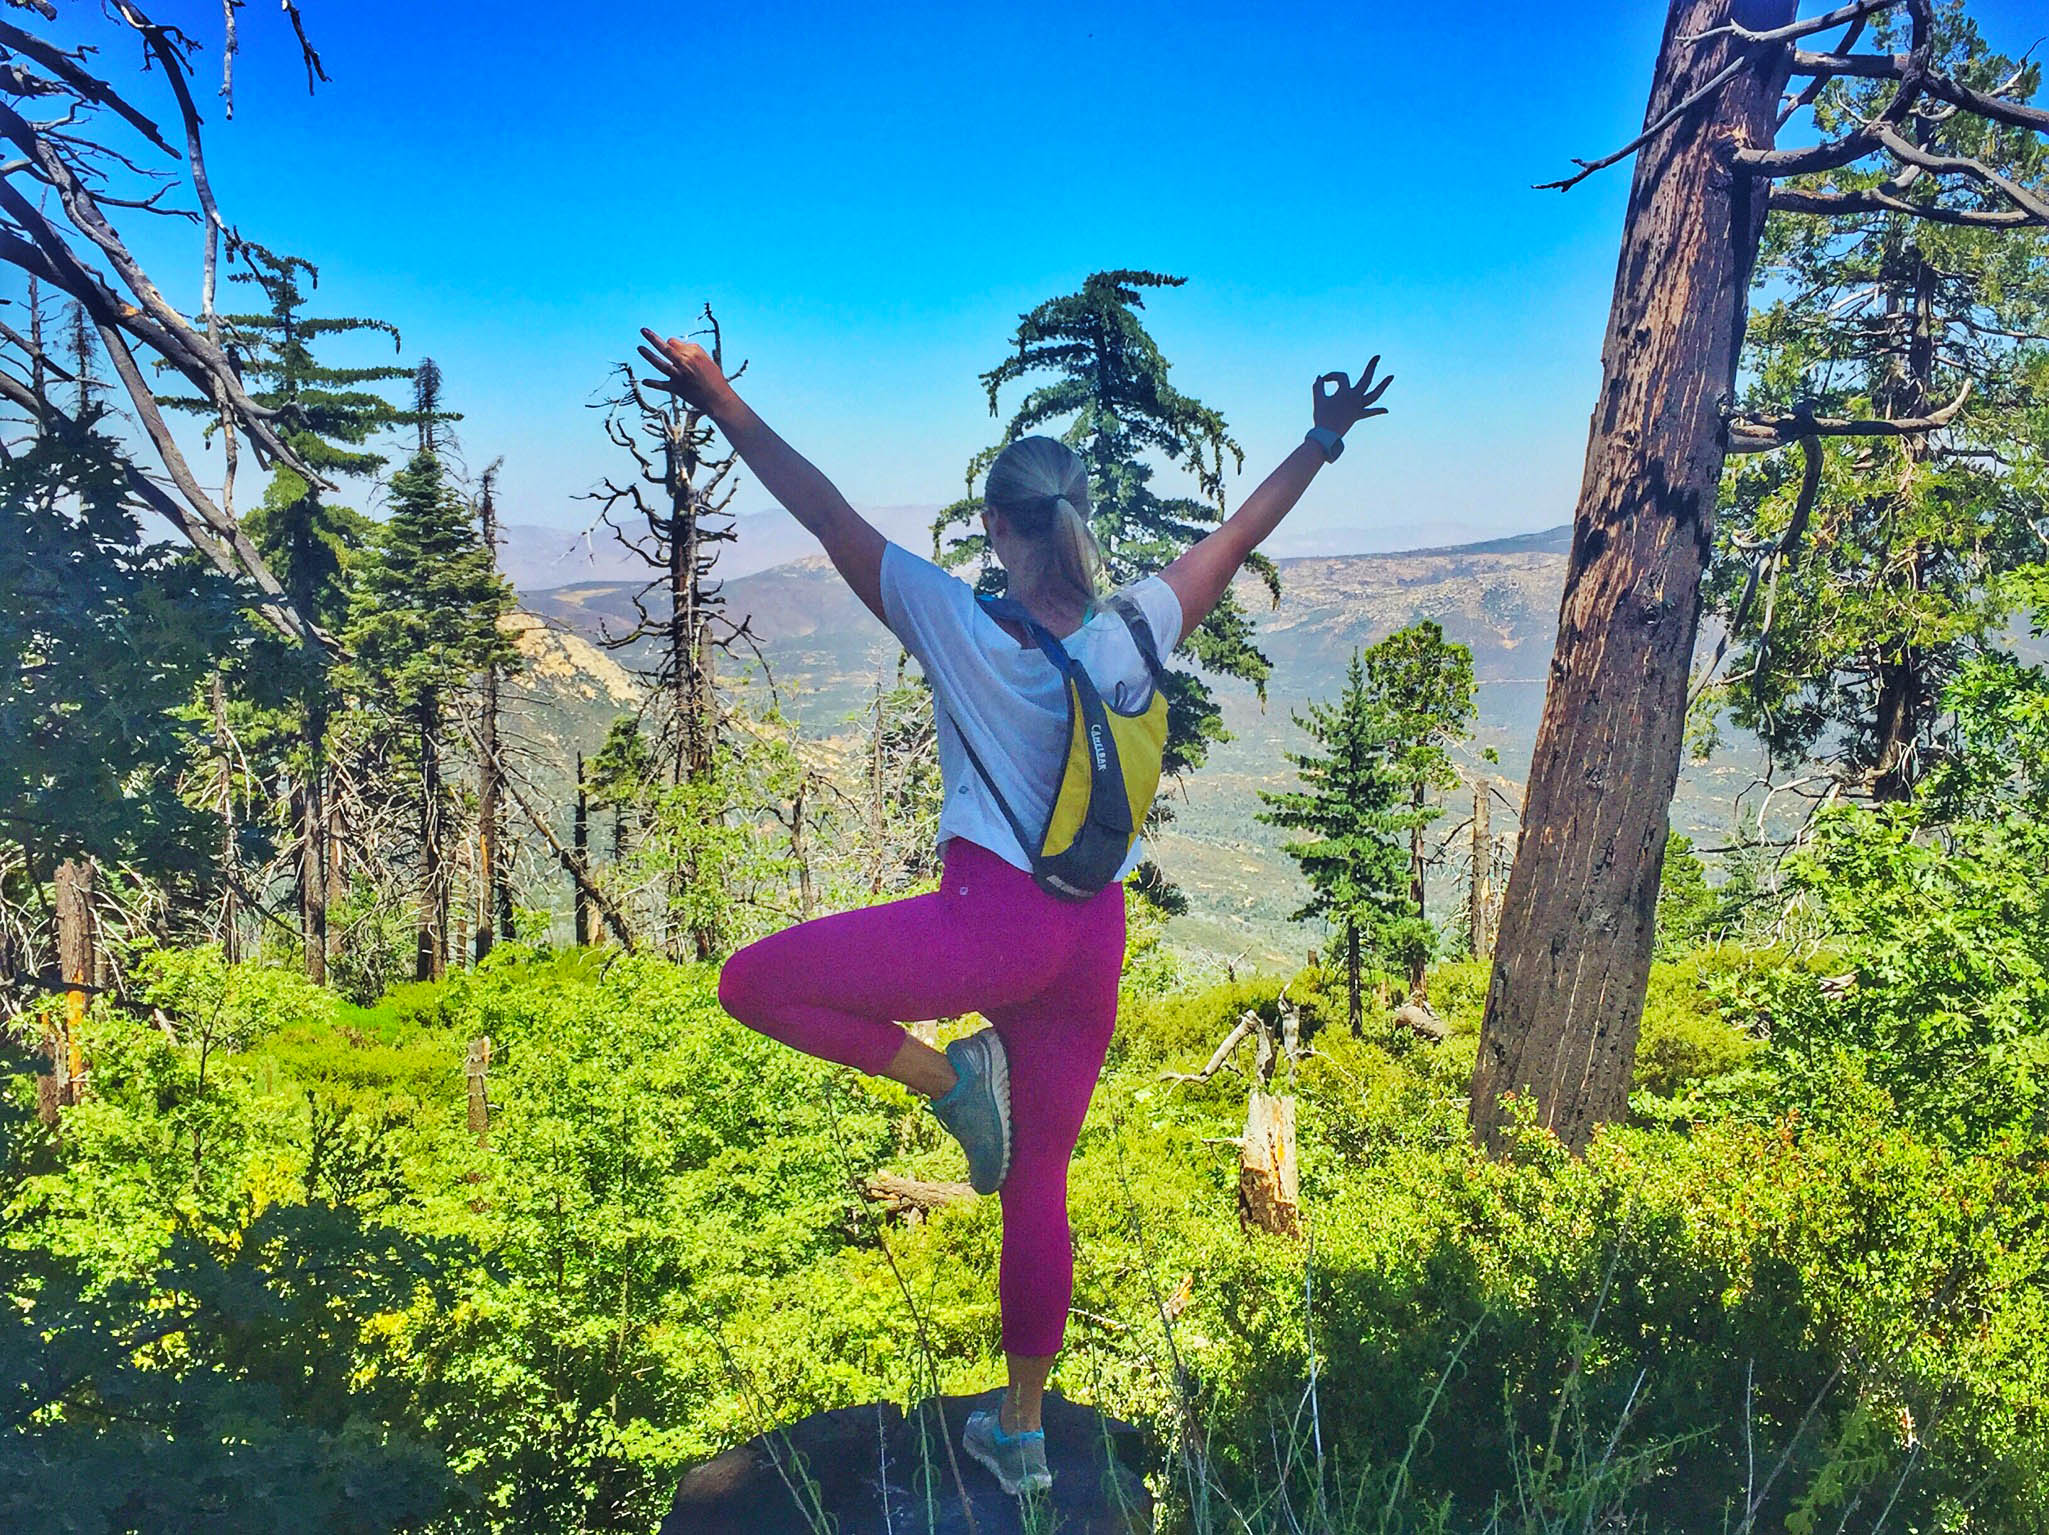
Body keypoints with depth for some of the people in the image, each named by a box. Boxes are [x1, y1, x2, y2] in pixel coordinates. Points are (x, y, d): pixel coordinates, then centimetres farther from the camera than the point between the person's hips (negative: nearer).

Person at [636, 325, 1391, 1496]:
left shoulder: (959, 622, -8)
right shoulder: (1136, 628, 2)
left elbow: (826, 511, -3)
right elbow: (1240, 534, 17)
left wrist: (719, 398, 5)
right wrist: (1325, 440, 30)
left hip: (994, 918, -6)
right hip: (1096, 938, 6)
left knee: (754, 981, 4)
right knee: (1039, 1183, 17)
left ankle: (948, 1071, -8)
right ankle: (1023, 1435, 27)